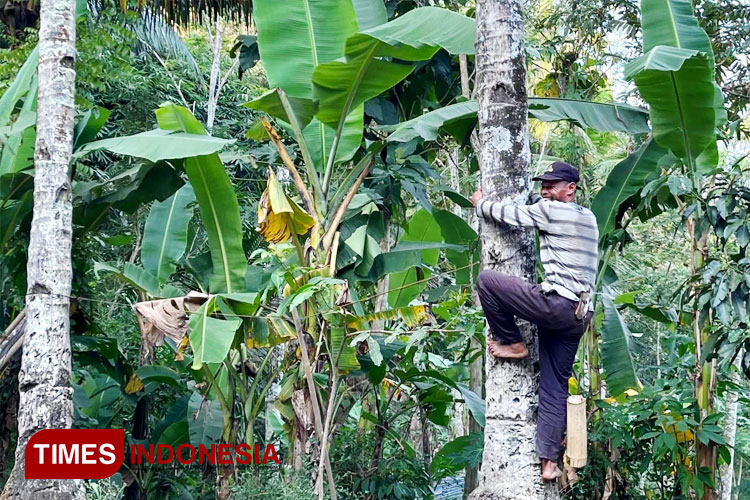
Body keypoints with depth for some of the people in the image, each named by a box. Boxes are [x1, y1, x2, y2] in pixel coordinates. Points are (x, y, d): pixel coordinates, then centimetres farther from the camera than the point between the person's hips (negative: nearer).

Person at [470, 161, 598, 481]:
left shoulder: (549, 211, -4)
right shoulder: (588, 218, 20)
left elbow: (507, 214, 4)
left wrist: (480, 204, 21)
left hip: (556, 303, -9)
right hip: (578, 315, 9)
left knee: (486, 279, -2)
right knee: (554, 388, 8)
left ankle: (512, 344, 8)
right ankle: (549, 462, 5)